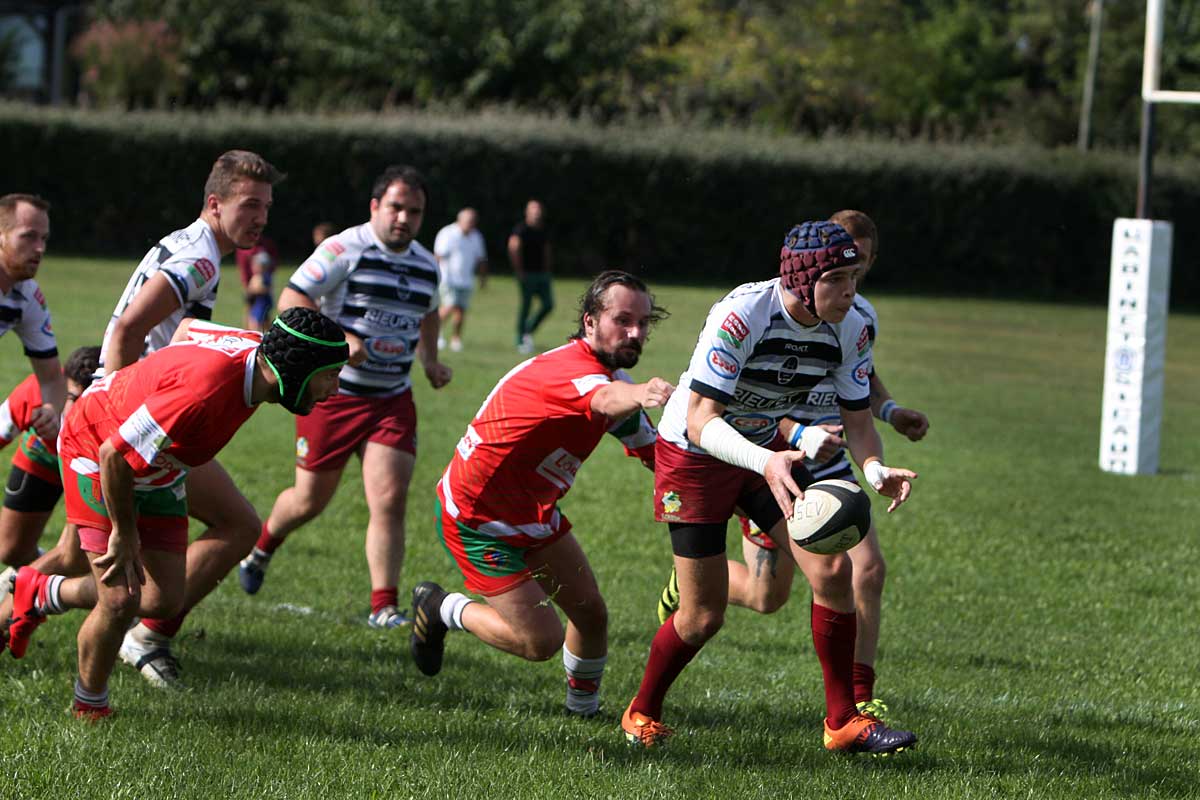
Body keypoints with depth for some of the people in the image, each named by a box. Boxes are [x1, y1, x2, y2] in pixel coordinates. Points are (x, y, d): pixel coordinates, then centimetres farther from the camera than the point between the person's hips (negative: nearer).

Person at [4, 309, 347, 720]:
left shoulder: (254, 347, -15)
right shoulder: (204, 392, -40)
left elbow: (188, 327, 8)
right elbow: (114, 454, -33)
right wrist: (124, 534, -20)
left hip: (158, 468, 8)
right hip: (94, 450, -8)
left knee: (165, 601, 4)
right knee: (121, 600, -15)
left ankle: (42, 594, 27)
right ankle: (89, 707, 10)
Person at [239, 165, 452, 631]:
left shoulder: (426, 265, 9)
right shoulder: (344, 251, -12)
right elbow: (291, 302, -15)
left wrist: (430, 361, 16)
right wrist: (338, 338, -26)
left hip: (392, 399, 4)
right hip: (332, 394, -4)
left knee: (390, 500, -11)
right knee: (310, 500, 7)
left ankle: (384, 607, -7)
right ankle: (263, 545, 40)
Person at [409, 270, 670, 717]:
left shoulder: (612, 376, 2)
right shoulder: (573, 370, -32)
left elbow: (652, 451, 13)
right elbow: (605, 401, -58)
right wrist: (640, 395, -81)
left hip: (532, 512, 9)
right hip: (477, 517, -9)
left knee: (591, 614, 6)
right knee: (540, 641, -10)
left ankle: (584, 704, 33)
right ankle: (441, 610, 15)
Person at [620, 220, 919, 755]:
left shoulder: (849, 330, -13)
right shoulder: (741, 316, -32)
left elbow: (857, 421, -6)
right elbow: (700, 421, -36)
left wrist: (875, 469, -29)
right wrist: (765, 463, -53)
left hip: (768, 451, 5)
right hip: (693, 455, -5)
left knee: (833, 571, -11)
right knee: (704, 616, -3)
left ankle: (844, 722, 1)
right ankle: (642, 713, 24)